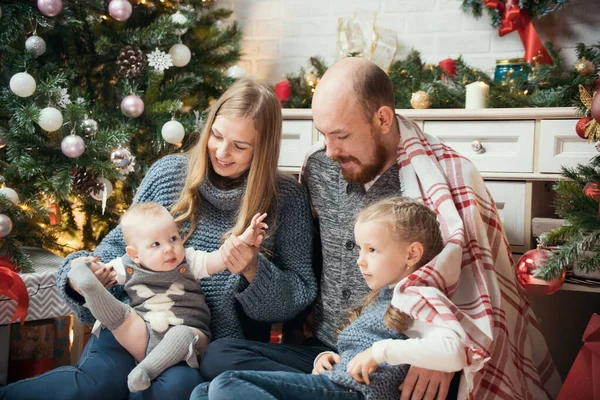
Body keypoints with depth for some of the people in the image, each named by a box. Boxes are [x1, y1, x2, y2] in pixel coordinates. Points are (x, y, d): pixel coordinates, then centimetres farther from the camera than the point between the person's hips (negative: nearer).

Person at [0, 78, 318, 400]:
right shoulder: (168, 173, 3)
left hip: (218, 341, 0)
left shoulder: (287, 199, -3)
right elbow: (122, 244, 12)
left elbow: (302, 295, -2)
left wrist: (253, 271, -21)